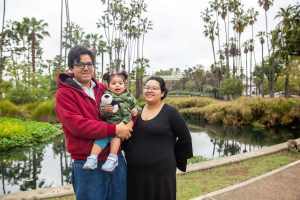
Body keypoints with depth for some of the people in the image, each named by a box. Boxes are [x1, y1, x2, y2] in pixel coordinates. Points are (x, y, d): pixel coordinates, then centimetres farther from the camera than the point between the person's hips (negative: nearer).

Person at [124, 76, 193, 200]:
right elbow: (130, 135, 18)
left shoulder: (170, 112, -9)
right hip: (134, 170, 5)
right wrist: (130, 152, 4)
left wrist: (172, 159, 3)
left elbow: (185, 139, -4)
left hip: (160, 171, -4)